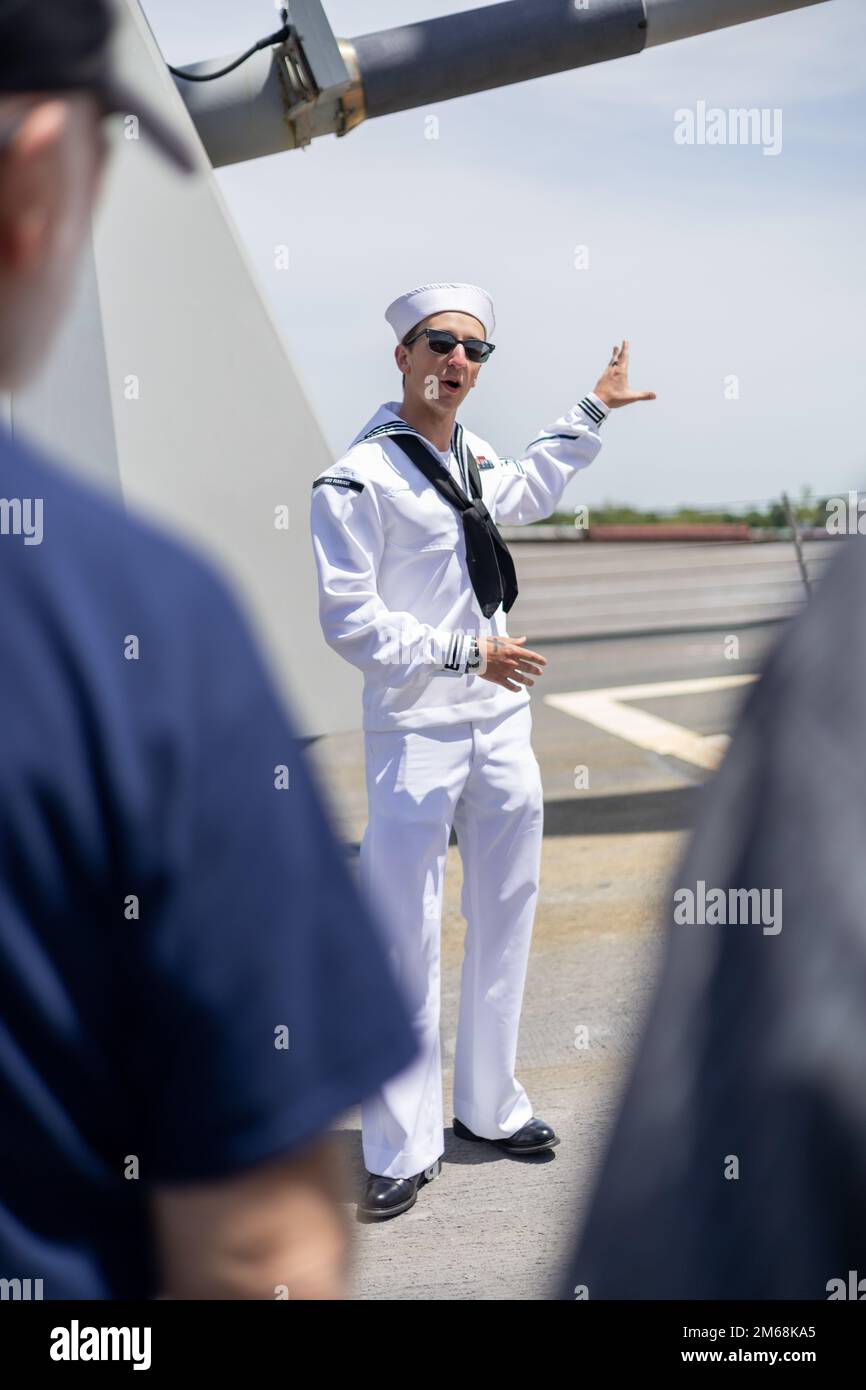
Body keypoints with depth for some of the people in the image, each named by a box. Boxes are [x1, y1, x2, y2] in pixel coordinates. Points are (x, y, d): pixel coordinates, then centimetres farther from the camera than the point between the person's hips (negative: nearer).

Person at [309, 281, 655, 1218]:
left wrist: (592, 409, 36)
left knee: (503, 919, 15)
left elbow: (527, 492, 34)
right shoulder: (359, 479, -13)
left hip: (502, 724, 8)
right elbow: (347, 619, -16)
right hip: (415, 732, -7)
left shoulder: (476, 461, 10)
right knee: (406, 941, -4)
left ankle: (487, 1105, 31)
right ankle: (402, 1150, 9)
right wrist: (466, 654, -17)